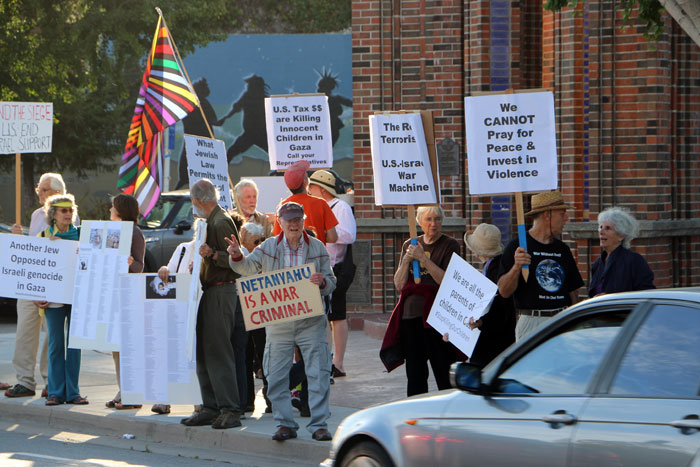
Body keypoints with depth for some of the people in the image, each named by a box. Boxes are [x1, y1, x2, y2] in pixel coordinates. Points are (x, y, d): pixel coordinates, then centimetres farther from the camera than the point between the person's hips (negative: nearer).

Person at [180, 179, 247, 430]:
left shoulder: (220, 223, -14)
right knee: (204, 352, 9)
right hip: (210, 293, 10)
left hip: (221, 293, -10)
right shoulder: (213, 221, 16)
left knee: (218, 352, -10)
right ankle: (211, 407, 12)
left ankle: (230, 409, -9)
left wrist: (213, 254, -33)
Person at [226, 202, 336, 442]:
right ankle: (285, 424, 11)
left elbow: (331, 283, 7)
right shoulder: (269, 247, 6)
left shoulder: (317, 248, 5)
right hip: (278, 321, 1)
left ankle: (319, 424, 1)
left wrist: (322, 282, -16)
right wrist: (237, 256, -10)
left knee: (318, 373, -5)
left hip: (310, 320, -1)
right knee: (277, 376, 2)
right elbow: (247, 267, 11)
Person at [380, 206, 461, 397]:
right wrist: (406, 260, -5)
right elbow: (399, 284, 10)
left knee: (443, 373, -7)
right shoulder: (409, 245, 14)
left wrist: (423, 258, -14)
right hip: (410, 315, 5)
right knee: (414, 375, 7)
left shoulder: (449, 245, 0)